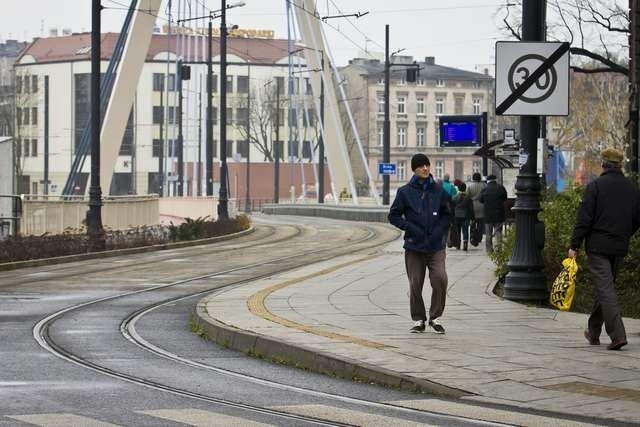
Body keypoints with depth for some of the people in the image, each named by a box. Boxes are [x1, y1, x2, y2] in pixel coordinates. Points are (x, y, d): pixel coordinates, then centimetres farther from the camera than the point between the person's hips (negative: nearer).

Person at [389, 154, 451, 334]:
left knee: (440, 278, -16)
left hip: (436, 246, 0)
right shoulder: (405, 192, 1)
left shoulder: (439, 190, 5)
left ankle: (435, 317, -1)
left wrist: (440, 230, -1)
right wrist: (410, 228, -7)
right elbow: (394, 215, 5)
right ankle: (419, 319, 19)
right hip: (414, 246, 0)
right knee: (415, 285, 3)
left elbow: (447, 214, 14)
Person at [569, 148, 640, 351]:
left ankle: (617, 334, -20)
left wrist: (575, 245, -7)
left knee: (605, 289, -8)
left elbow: (584, 218, -11)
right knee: (605, 288, 18)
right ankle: (593, 332, 29)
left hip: (598, 245, -5)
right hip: (620, 248, 5)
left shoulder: (595, 186, -8)